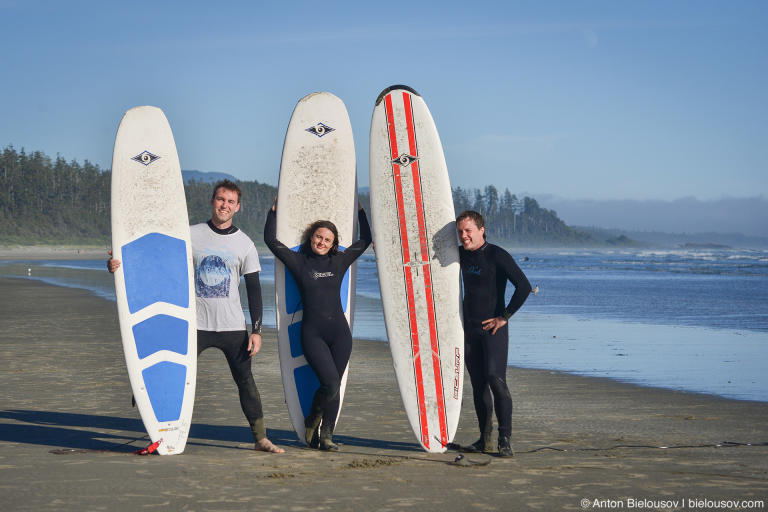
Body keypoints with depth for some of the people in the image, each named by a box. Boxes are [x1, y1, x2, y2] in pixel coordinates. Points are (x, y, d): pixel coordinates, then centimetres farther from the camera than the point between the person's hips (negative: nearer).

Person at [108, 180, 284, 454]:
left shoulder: (244, 244, 5)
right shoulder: (192, 235, 3)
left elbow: (254, 289, 6)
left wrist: (257, 330, -1)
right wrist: (120, 264, -13)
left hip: (232, 327, 0)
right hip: (195, 325, 0)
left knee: (245, 380, 2)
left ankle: (260, 438, 11)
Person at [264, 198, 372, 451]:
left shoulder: (339, 262, 10)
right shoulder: (299, 262, 4)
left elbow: (364, 241, 20)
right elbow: (271, 240, 4)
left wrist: (360, 212, 21)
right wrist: (274, 211, 7)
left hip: (339, 332, 3)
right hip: (312, 333, -3)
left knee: (334, 387, 3)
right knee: (330, 383, -14)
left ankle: (326, 435, 14)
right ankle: (312, 420, 13)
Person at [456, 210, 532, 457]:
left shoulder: (497, 255, -12)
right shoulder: (461, 254, 9)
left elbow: (524, 286, -17)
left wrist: (504, 317, -14)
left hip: (493, 328, -6)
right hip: (469, 328, 6)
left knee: (496, 380, -15)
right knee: (478, 385, 7)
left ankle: (505, 439, -11)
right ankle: (484, 438, 14)